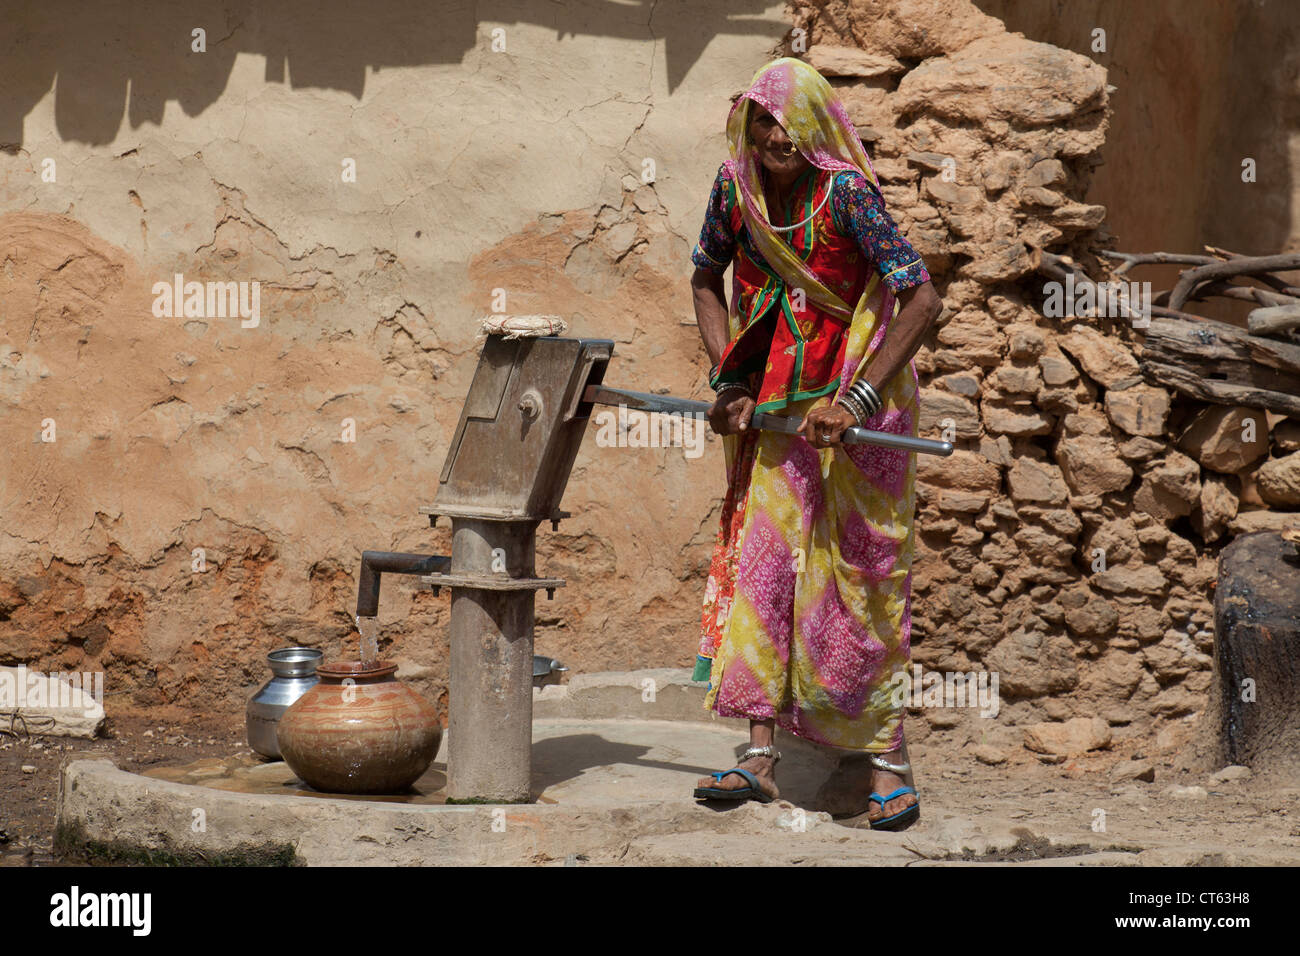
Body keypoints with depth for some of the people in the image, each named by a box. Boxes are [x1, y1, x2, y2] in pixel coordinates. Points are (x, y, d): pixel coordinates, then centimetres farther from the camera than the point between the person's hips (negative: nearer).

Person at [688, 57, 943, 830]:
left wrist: (856, 400, -28)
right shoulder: (736, 186, -3)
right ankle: (761, 755, 4)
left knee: (854, 576, -3)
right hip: (774, 408, 5)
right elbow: (707, 278, 14)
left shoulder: (845, 193, -20)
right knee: (760, 559, 1)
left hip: (852, 402, -5)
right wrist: (729, 378, 3)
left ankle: (887, 763, 6)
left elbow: (923, 301, -26)